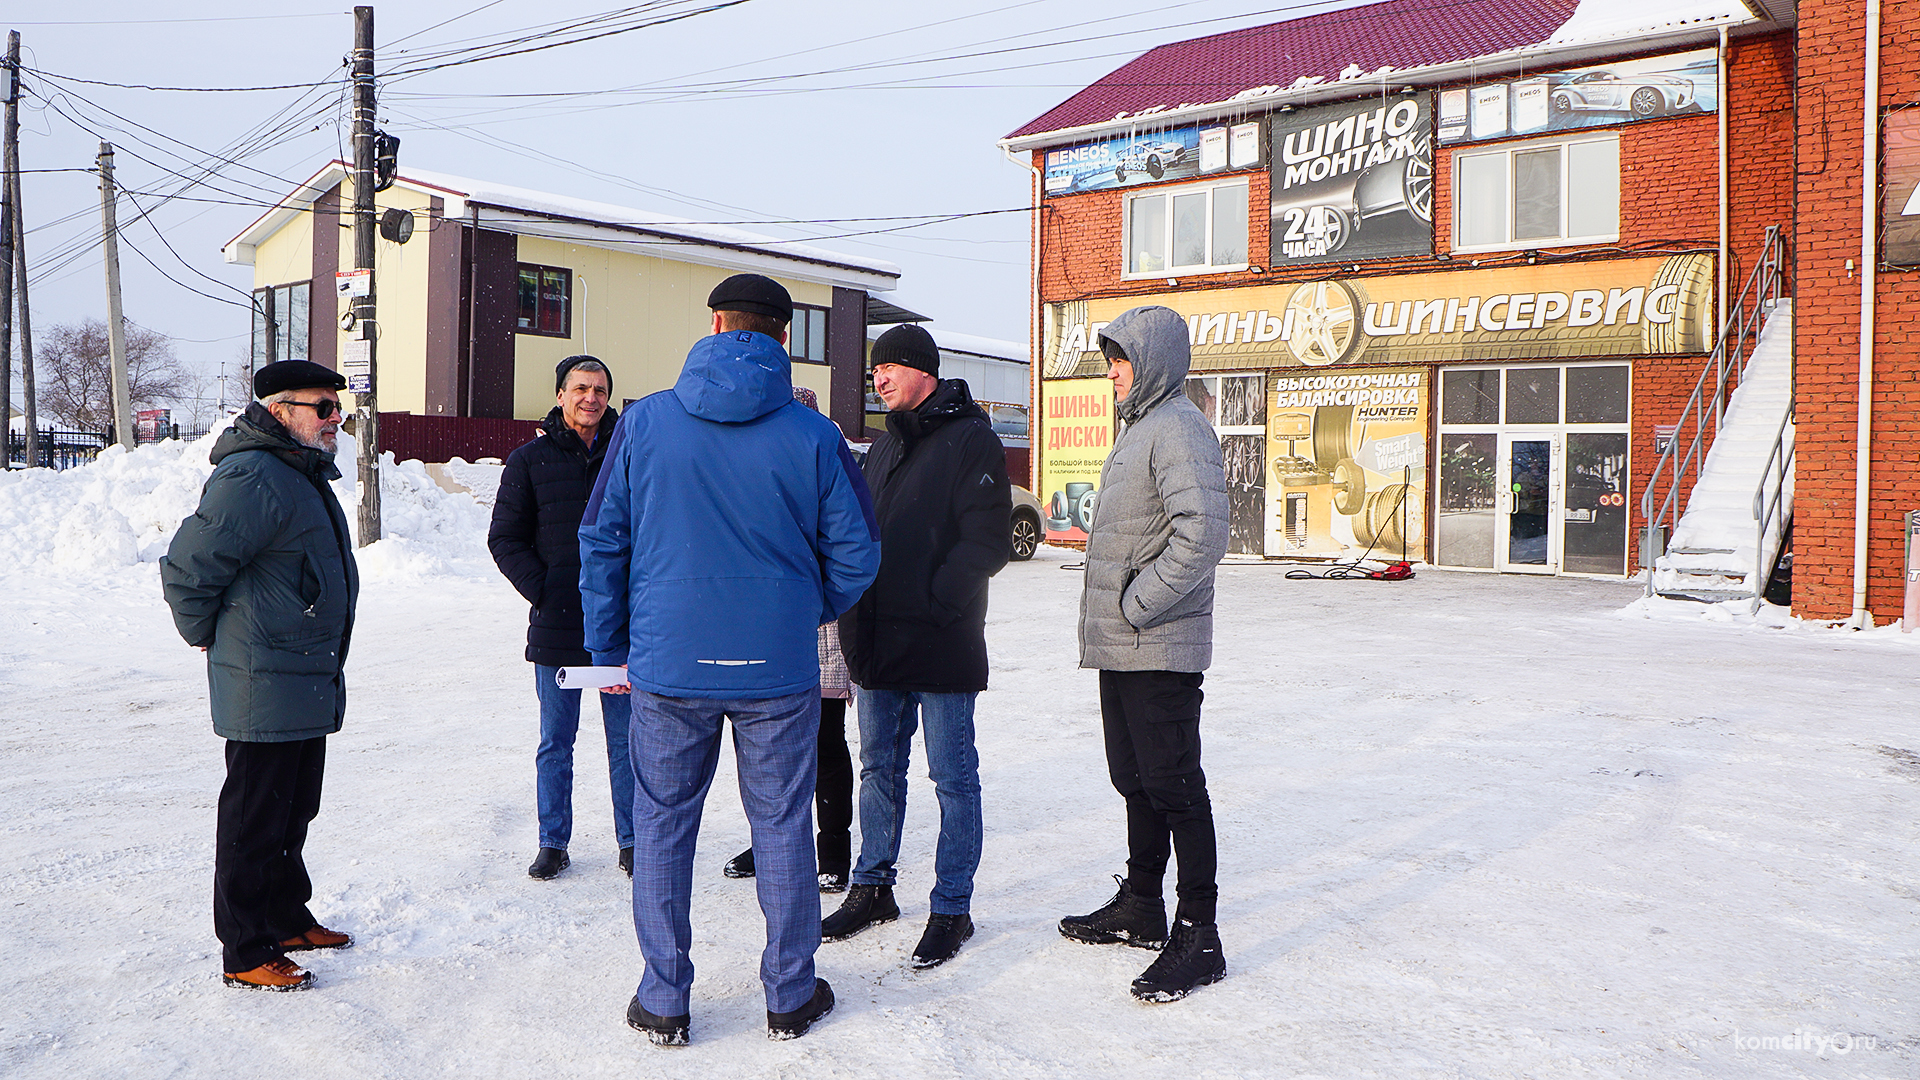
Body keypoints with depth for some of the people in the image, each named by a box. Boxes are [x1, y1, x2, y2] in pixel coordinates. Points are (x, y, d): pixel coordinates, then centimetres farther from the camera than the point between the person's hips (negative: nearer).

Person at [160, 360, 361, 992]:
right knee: (254, 819, 1)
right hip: (264, 687, -10)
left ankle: (287, 920, 35)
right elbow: (186, 569, -20)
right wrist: (208, 636, -6)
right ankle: (245, 953, 12)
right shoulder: (252, 481, -20)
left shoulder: (304, 476, 15)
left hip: (309, 688, 10)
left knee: (293, 810, 20)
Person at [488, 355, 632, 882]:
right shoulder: (530, 460, 3)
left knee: (627, 740, 7)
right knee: (555, 743, 9)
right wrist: (542, 591, -8)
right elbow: (504, 537, 5)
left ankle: (632, 840, 19)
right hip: (555, 626, 0)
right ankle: (553, 842, 22)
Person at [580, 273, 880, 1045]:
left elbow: (602, 542, 2)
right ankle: (791, 996, 23)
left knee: (662, 824, 13)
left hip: (668, 663, 1)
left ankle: (664, 1002, 21)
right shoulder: (814, 437, -5)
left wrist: (609, 648, 12)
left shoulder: (644, 422, -2)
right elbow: (856, 553, 1)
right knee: (782, 824, 11)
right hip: (779, 666, 0)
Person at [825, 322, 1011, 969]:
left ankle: (952, 908, 12)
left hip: (942, 645, -8)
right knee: (879, 768, 16)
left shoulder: (971, 440, -7)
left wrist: (933, 599, -19)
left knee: (953, 777, 2)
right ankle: (873, 888, 29)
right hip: (879, 644, 8)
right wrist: (856, 601, 5)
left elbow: (988, 541, -15)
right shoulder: (885, 447, 18)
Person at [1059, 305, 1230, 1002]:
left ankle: (1198, 935, 4)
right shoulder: (1139, 429, 19)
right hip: (1124, 647, 10)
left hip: (1159, 650, -10)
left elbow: (1201, 535, -26)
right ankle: (1140, 907, 30)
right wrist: (1115, 616, 15)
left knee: (1174, 785, -4)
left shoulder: (1179, 429, -14)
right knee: (1136, 780, 17)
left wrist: (1137, 605, -20)